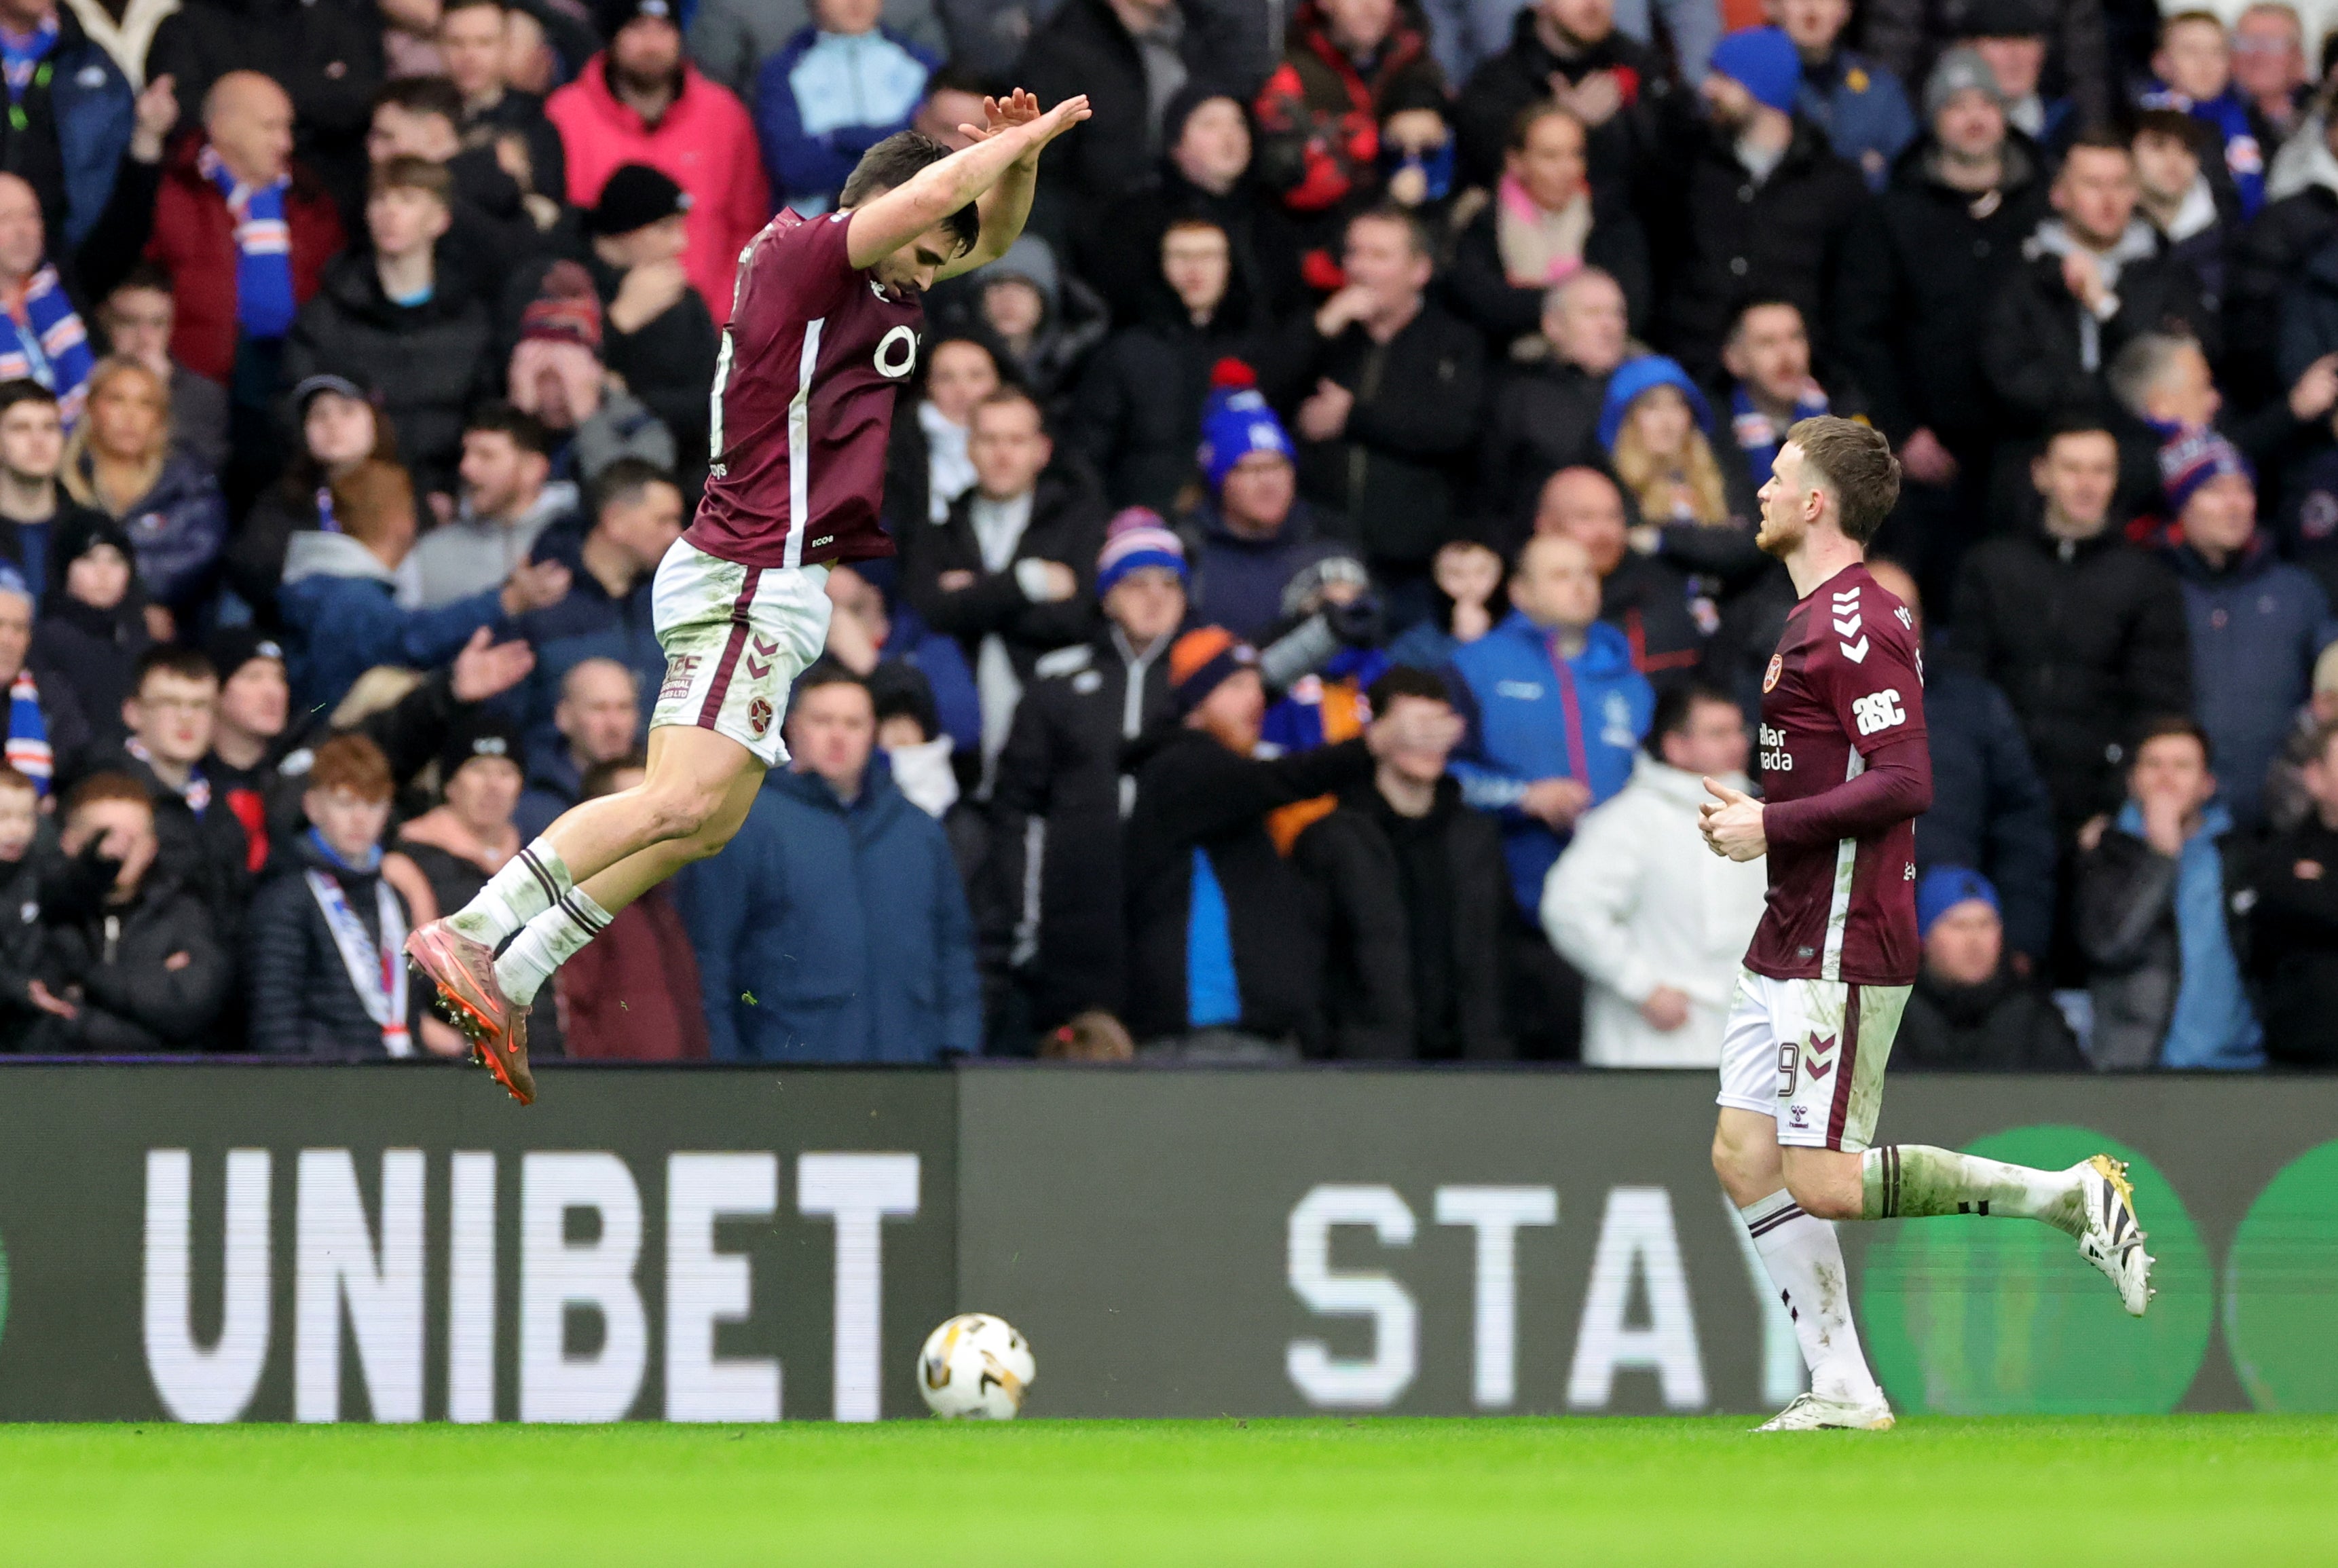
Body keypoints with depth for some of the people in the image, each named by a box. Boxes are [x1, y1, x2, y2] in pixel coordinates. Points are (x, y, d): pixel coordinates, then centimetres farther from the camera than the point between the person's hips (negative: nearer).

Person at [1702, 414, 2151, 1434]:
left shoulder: (1853, 625, -16)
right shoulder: (1818, 616, 16)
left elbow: (1904, 783, -24)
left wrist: (1773, 825, -18)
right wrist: (1753, 815, 13)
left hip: (1843, 949, -10)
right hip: (1789, 942, 10)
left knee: (1822, 1182, -11)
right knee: (1742, 1158, 5)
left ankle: (2070, 1196, -3)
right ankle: (1844, 1392, 6)